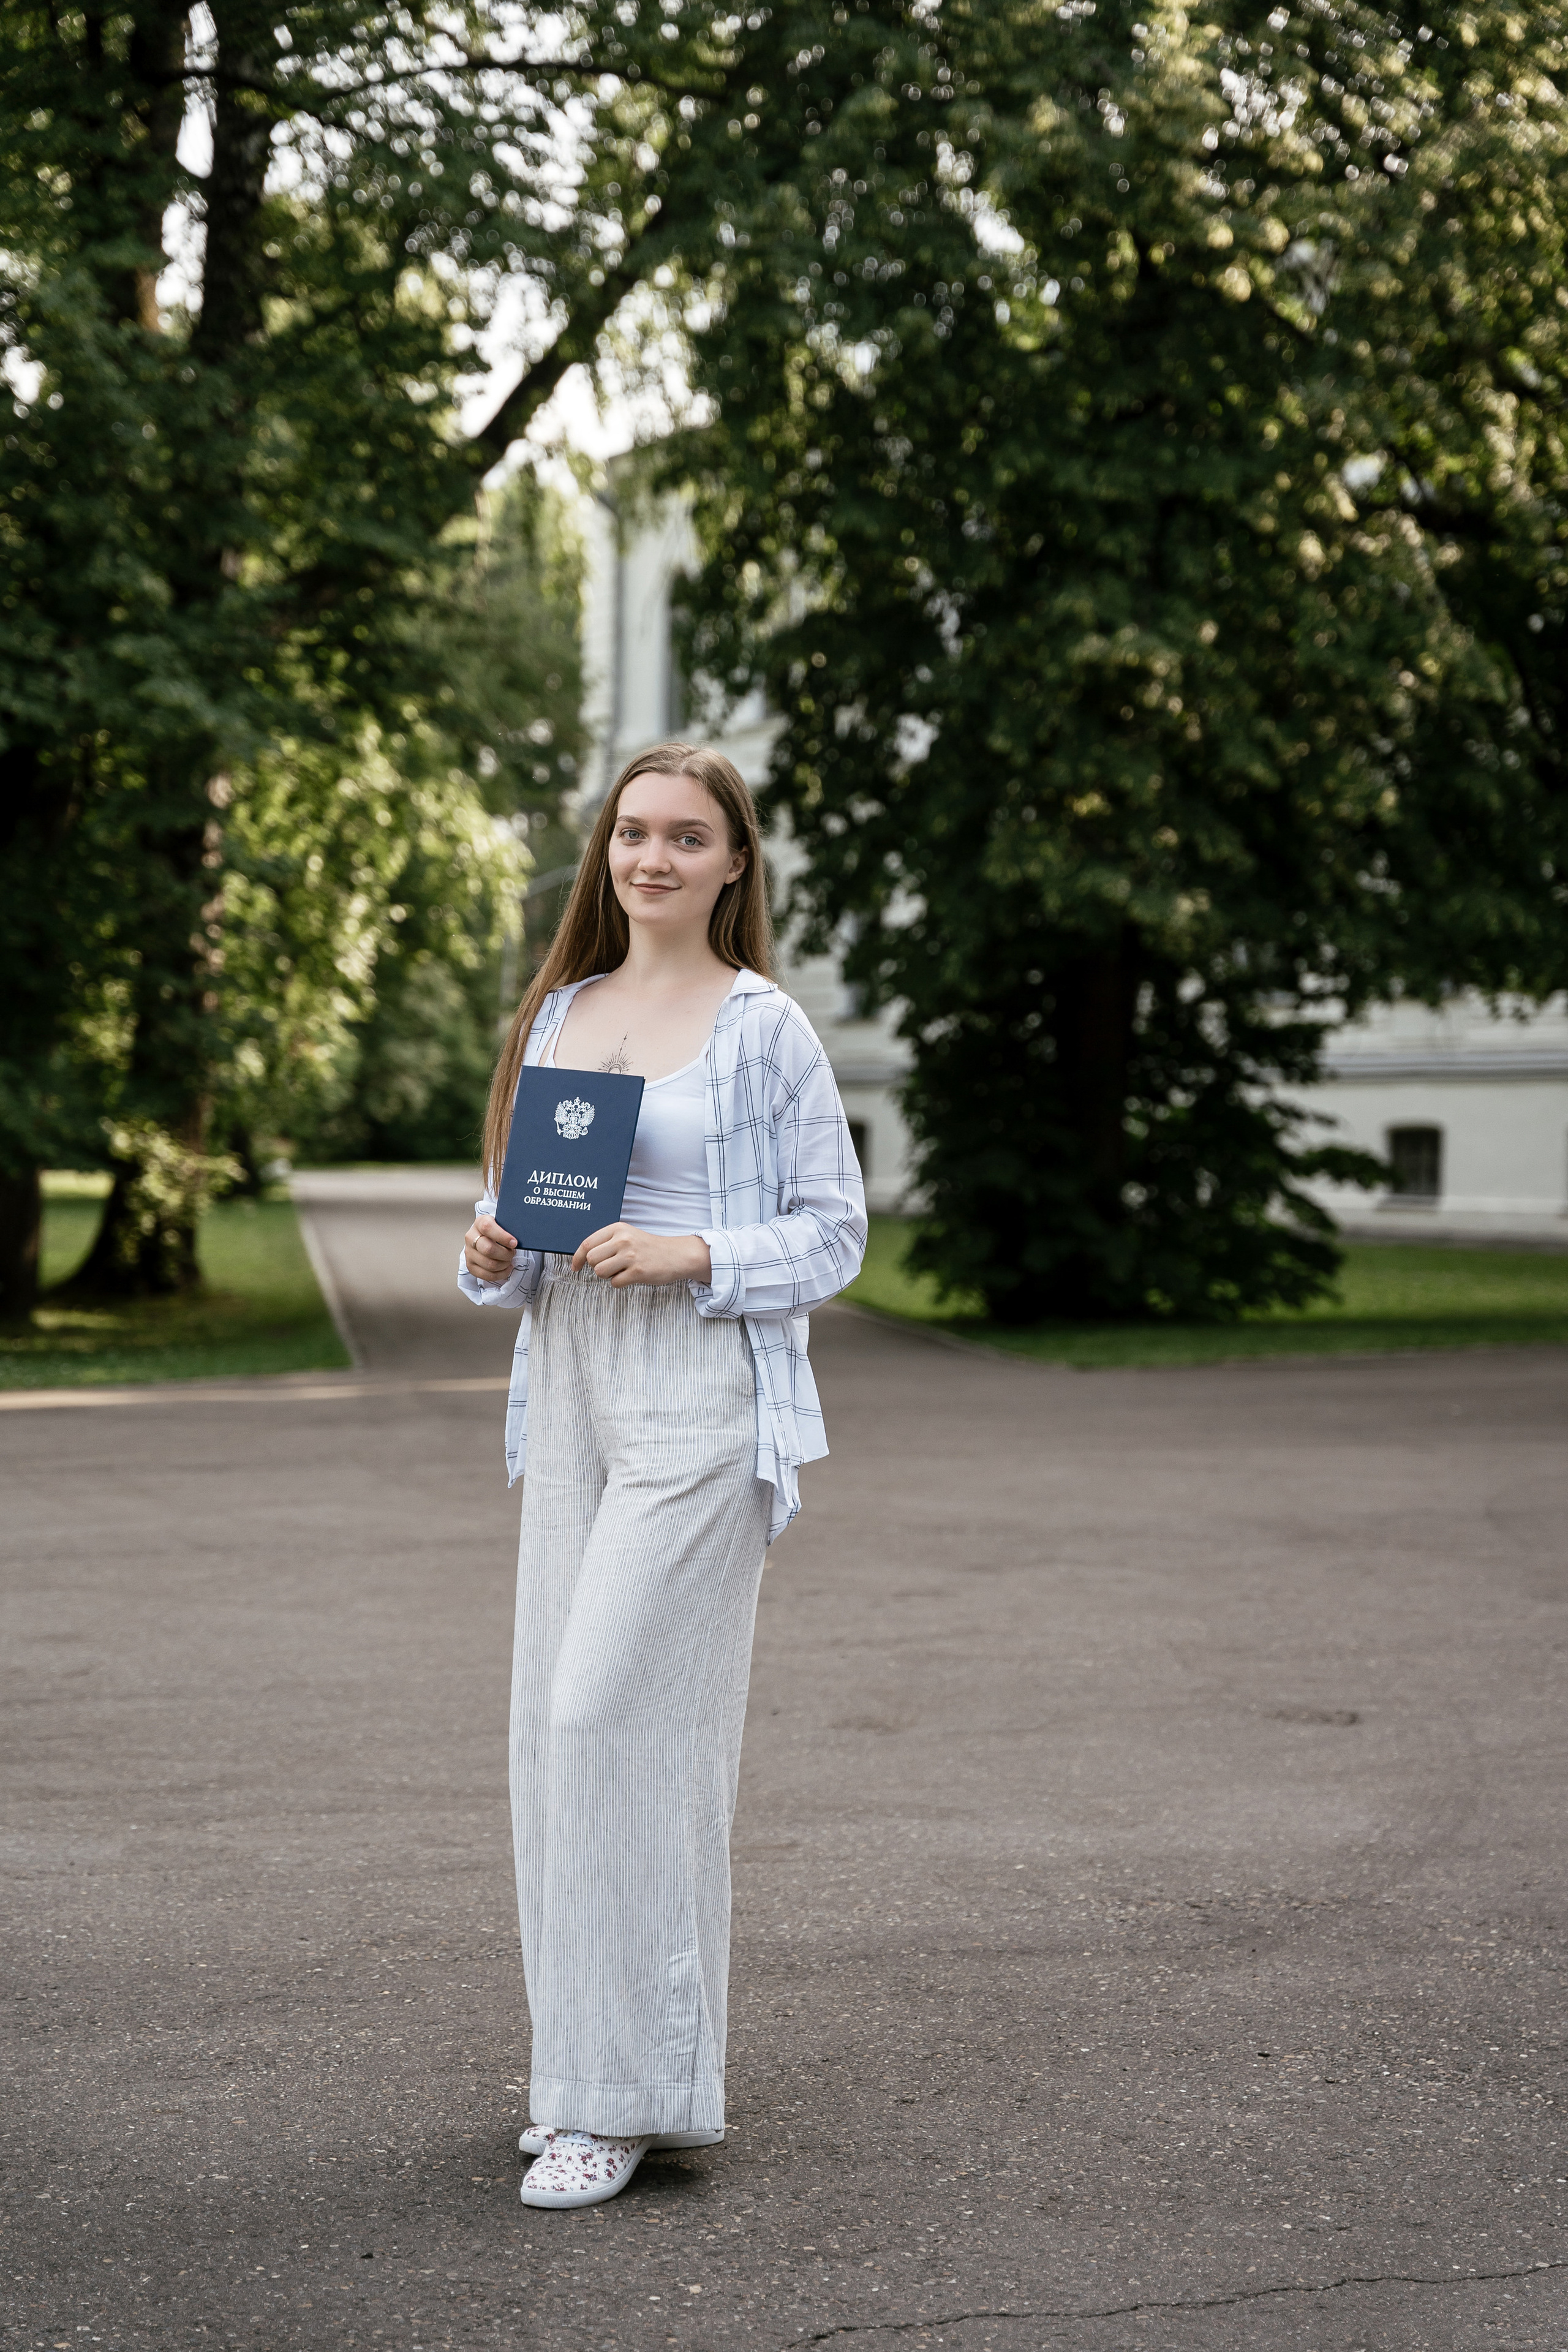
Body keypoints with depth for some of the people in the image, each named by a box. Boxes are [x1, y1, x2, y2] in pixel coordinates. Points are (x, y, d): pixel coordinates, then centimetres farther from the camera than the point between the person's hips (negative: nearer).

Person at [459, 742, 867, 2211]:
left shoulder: (765, 1028, -2)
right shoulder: (558, 1014, 15)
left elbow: (835, 1233, -2)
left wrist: (697, 1253, -17)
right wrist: (493, 1255, -3)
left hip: (703, 1397, -6)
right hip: (571, 1391, 6)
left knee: (614, 1713, -12)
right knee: (556, 1721, 5)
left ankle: (627, 2090, -3)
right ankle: (586, 2059, 19)